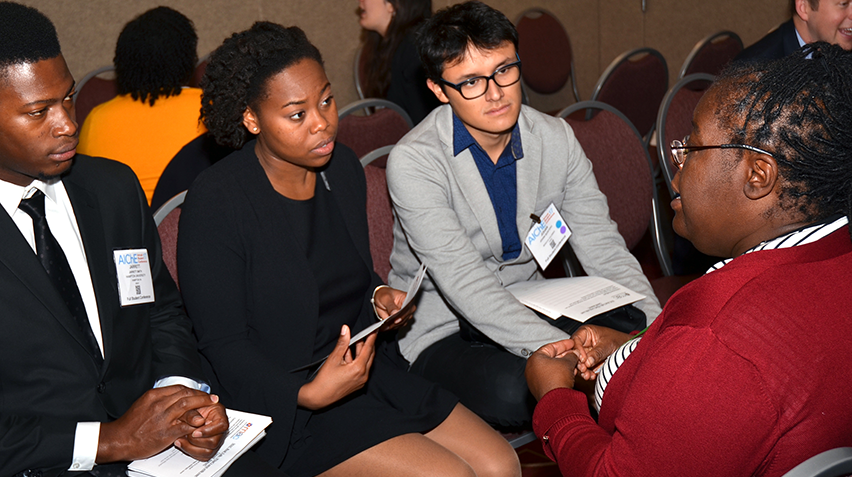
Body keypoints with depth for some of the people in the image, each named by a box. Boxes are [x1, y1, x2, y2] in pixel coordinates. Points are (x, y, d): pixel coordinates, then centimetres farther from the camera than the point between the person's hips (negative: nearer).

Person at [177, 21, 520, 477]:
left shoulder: (342, 167, 7)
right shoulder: (215, 201, -16)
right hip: (283, 402, -7)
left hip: (366, 368, 7)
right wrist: (309, 393, -27)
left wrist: (380, 297, -1)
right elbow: (224, 345, -14)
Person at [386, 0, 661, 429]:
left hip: (529, 309, 5)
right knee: (510, 389, -35)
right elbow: (464, 282, -29)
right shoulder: (414, 161, -20)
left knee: (633, 331, -21)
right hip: (440, 332, -5)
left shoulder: (556, 140, -3)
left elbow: (604, 248, -3)